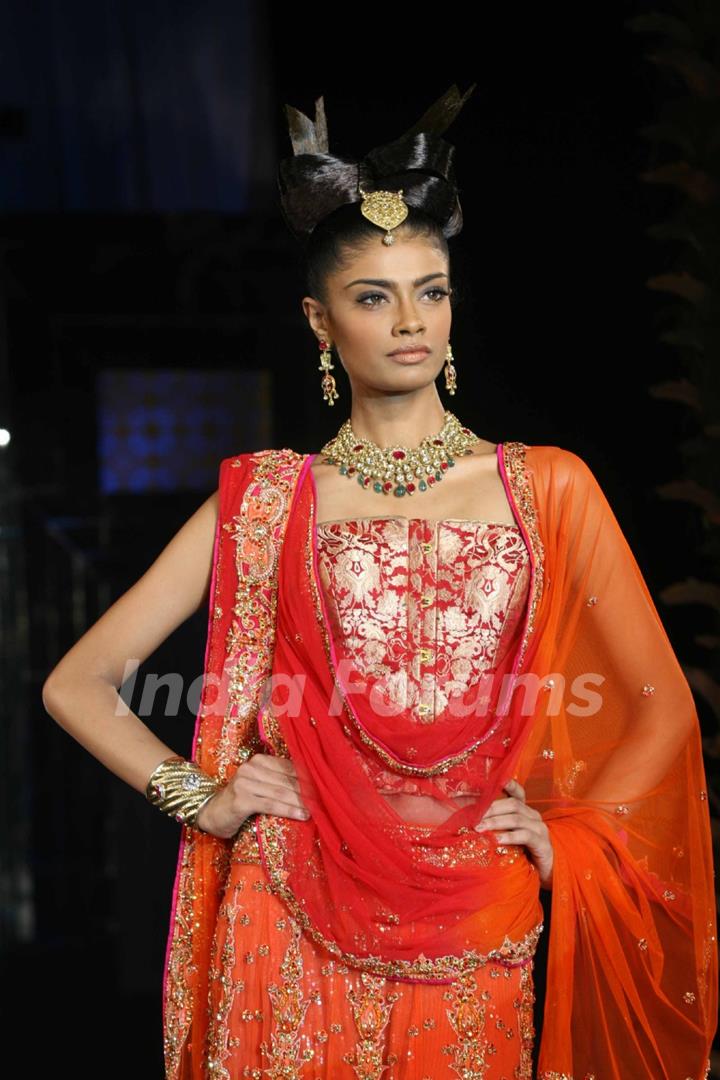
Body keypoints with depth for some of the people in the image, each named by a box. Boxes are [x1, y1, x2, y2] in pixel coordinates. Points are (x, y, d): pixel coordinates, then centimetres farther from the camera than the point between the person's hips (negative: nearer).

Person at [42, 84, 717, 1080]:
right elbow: (76, 685, 5)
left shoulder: (545, 488, 4)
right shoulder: (265, 500, 2)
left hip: (473, 941, 1)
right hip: (298, 930, -1)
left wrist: (570, 836, -1)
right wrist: (198, 798, -3)